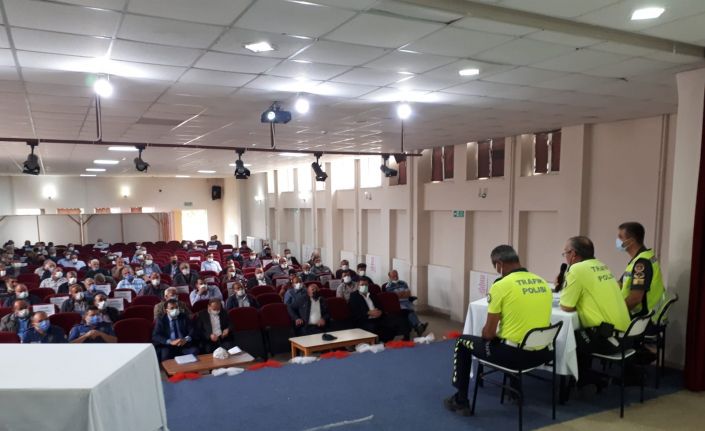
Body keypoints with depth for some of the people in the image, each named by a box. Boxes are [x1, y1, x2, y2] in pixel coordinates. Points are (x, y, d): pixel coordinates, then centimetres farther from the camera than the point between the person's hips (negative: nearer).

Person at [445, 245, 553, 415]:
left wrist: (491, 335, 14)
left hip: (514, 354, -7)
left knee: (463, 342, 17)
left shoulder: (501, 285, -14)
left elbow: (488, 333, -10)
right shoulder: (543, 283, 5)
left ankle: (461, 401, 22)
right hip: (540, 354, 7)